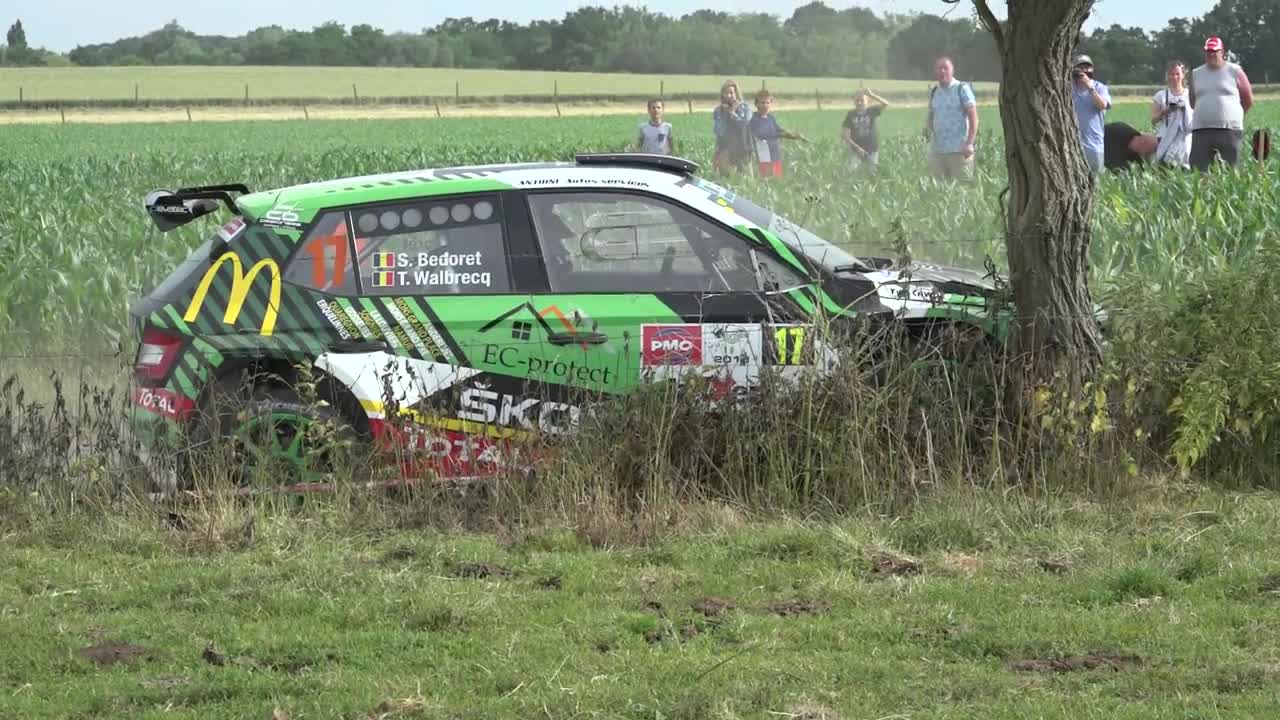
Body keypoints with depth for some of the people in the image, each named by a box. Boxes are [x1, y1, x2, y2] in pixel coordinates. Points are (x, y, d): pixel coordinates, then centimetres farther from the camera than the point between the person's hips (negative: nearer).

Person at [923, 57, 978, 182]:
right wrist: (927, 128, -1)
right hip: (937, 150, 5)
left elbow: (973, 117, -6)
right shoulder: (934, 92, 14)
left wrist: (969, 143, -15)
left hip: (959, 150, -5)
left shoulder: (962, 89, -3)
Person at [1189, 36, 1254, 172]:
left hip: (1230, 131, -2)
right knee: (1198, 171, -6)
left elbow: (1248, 100, 9)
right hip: (1201, 131, 2)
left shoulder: (1235, 71, 3)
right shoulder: (1196, 74, 13)